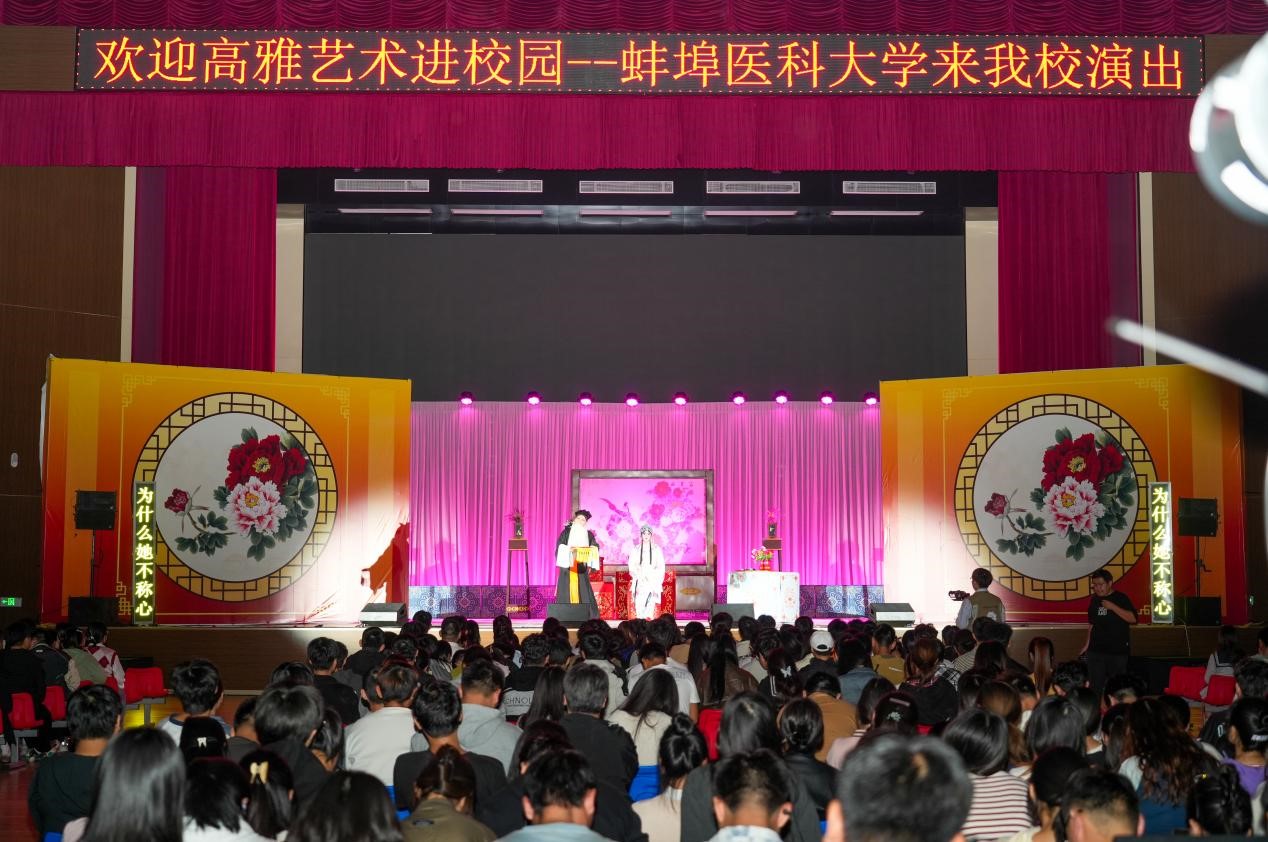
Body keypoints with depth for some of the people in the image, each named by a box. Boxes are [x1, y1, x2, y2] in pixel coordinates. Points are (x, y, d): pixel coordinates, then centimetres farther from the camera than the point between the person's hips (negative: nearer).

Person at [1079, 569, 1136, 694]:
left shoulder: (1120, 598, -5)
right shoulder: (1094, 600, 10)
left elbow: (1132, 618, -16)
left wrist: (1113, 607, -21)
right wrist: (1088, 643, 16)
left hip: (1118, 650, -4)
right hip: (1096, 650, 4)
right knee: (1095, 686, 0)